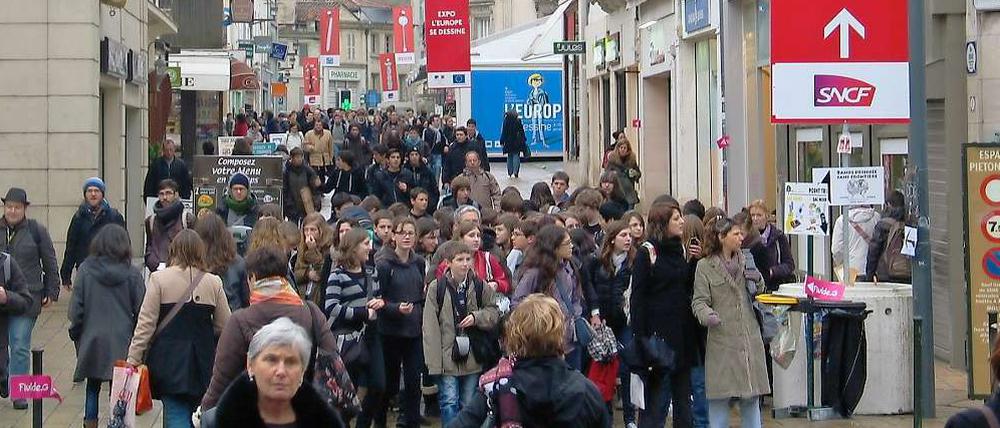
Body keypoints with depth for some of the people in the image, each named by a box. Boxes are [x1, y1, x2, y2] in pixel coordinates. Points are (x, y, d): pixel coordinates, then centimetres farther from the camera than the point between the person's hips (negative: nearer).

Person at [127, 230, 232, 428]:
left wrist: (133, 360, -3)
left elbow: (146, 324, -7)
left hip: (169, 359, -2)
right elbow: (224, 326, 4)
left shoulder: (159, 279, -6)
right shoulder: (214, 282, 0)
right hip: (203, 362, 2)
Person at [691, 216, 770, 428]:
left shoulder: (745, 262, 12)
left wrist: (758, 281, 1)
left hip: (749, 337, 4)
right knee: (720, 395, 0)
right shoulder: (705, 266, -3)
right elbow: (699, 301, -6)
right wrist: (707, 315, -27)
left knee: (752, 395, 10)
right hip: (721, 338, -4)